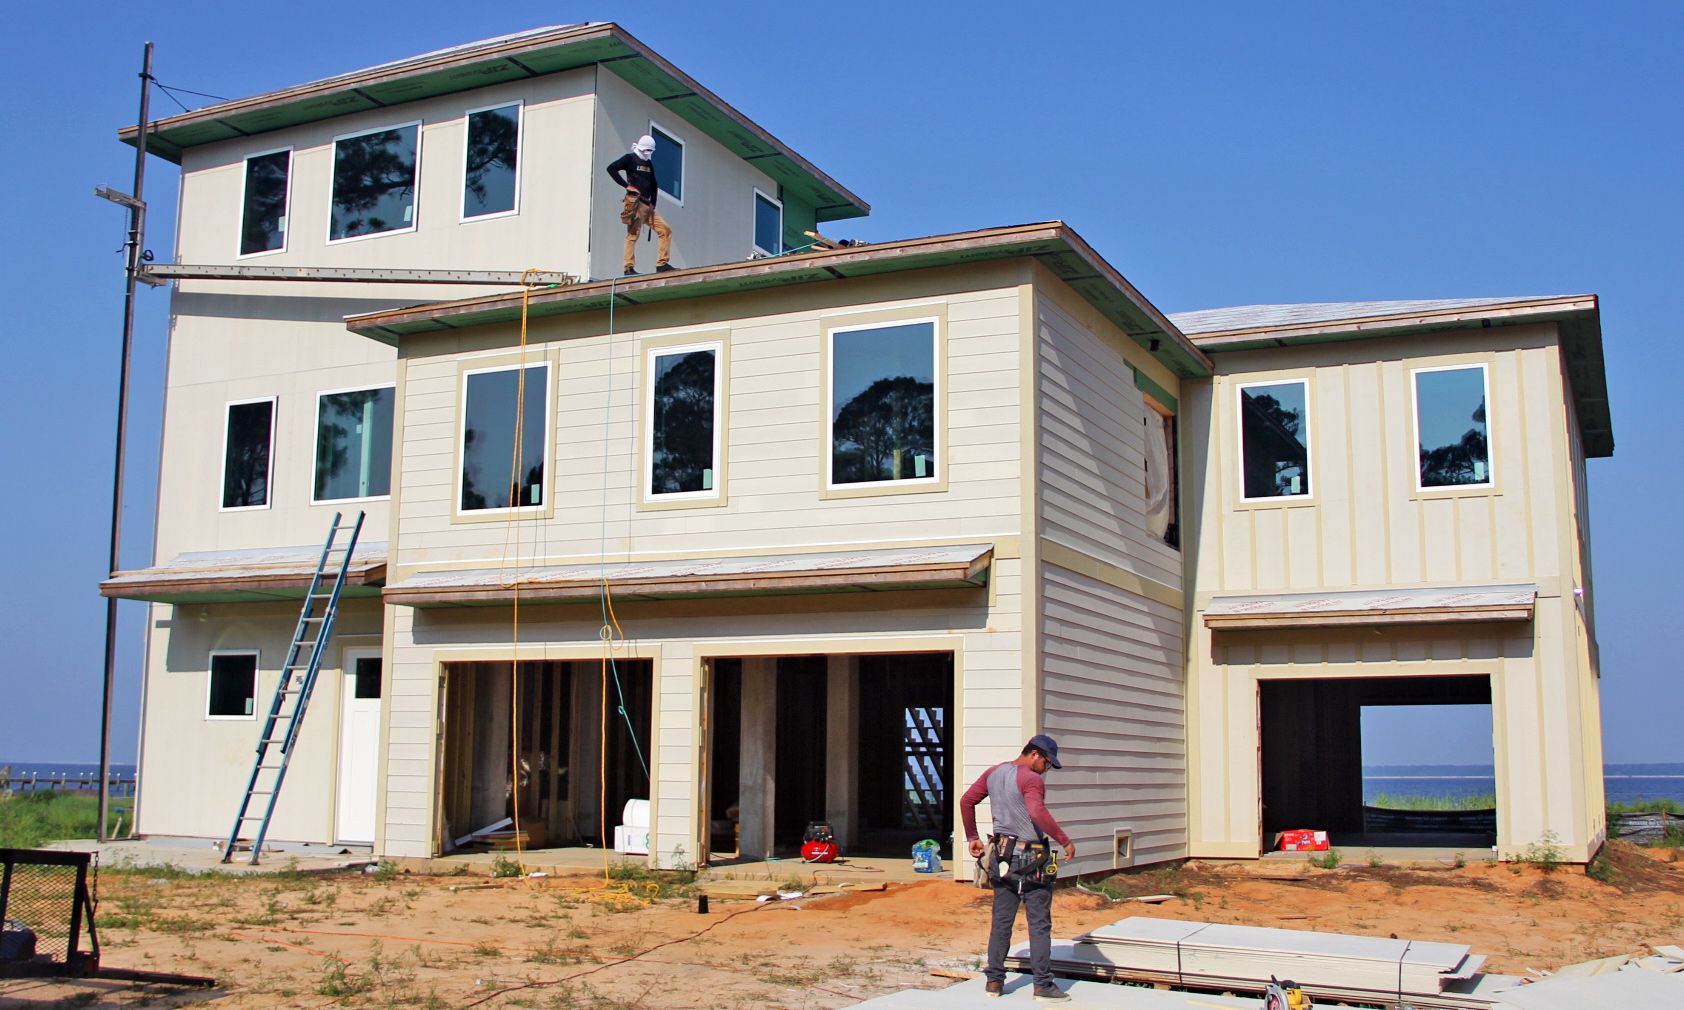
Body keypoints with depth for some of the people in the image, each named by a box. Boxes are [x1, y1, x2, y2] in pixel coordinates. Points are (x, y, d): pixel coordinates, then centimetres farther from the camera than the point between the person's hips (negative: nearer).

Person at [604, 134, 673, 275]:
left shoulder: (649, 163, 22)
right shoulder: (630, 159, 1)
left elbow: (654, 186, 25)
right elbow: (611, 168, -12)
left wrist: (652, 204, 13)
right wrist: (626, 185, -14)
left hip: (647, 205, 8)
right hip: (634, 203, -8)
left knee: (665, 230, -1)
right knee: (633, 234, -11)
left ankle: (662, 265, -3)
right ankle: (629, 268, -11)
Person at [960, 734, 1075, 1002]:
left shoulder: (993, 773, 9)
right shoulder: (1031, 779, -16)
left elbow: (966, 801, 13)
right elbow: (1038, 813, -33)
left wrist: (972, 838, 18)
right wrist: (1066, 841, -27)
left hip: (1003, 856, 7)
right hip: (1031, 858, -7)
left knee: (1001, 920, 13)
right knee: (1039, 924, 1)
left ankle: (994, 980, 15)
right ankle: (1043, 985, 3)